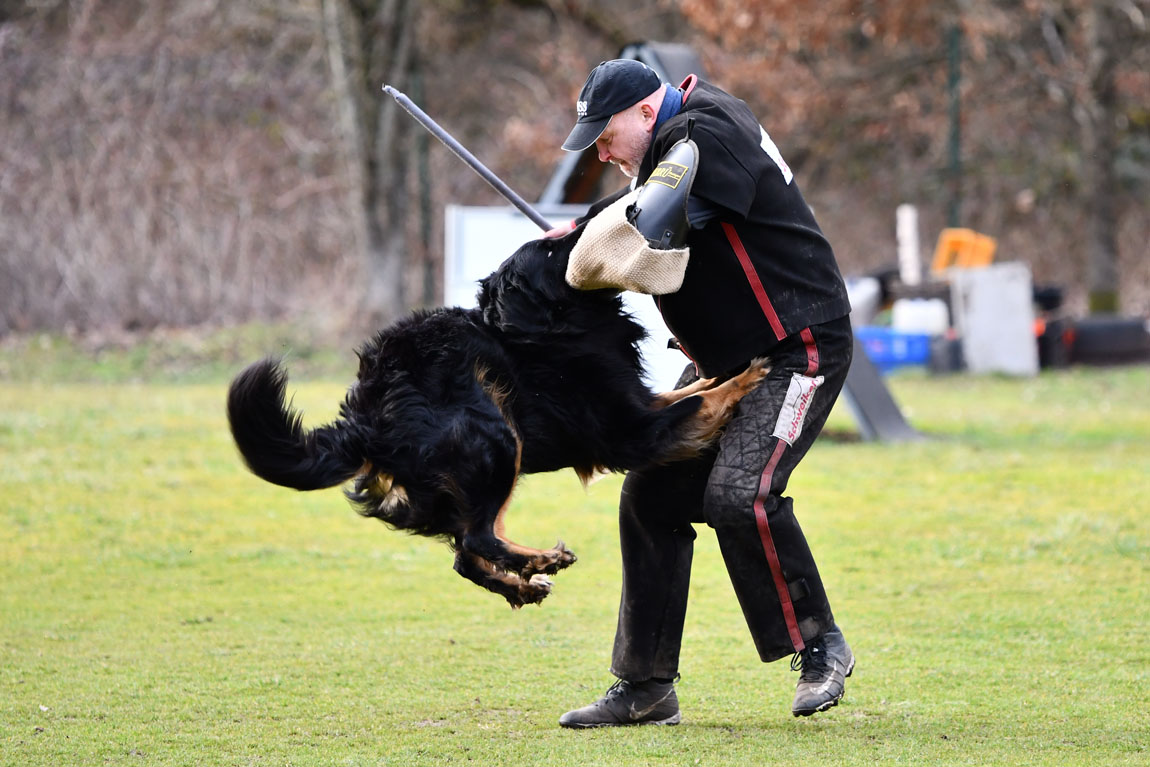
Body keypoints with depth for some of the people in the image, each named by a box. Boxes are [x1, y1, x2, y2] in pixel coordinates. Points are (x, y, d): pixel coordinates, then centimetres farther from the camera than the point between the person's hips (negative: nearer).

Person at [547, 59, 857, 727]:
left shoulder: (710, 135, -20)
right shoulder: (681, 134, 13)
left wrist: (579, 234, -14)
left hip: (799, 349, -11)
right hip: (724, 359, 11)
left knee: (739, 495, -25)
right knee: (652, 496, 5)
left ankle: (821, 646, -7)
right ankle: (646, 688, 10)